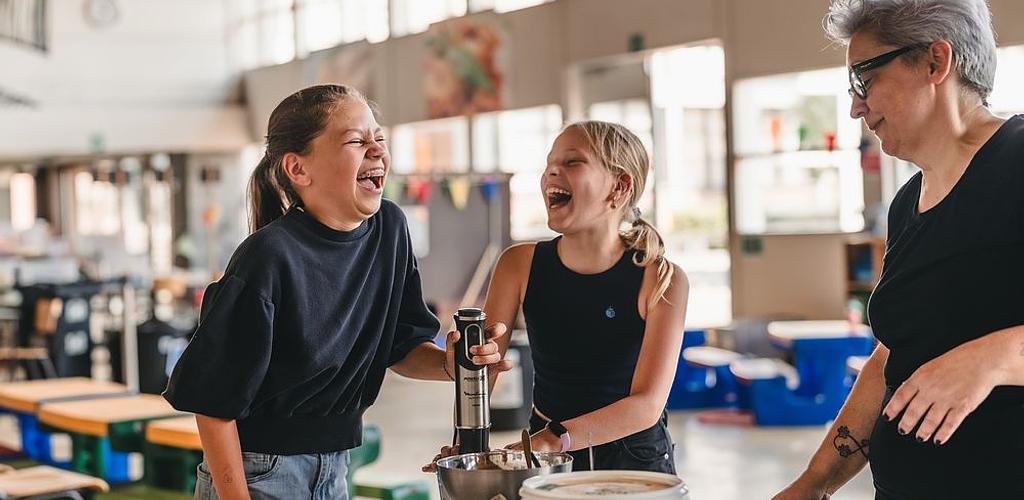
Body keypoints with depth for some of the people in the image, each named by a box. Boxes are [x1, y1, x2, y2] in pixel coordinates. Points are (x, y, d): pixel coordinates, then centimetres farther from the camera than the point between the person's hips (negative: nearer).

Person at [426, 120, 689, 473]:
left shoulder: (662, 280, -15)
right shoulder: (520, 265, -7)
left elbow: (648, 403, -22)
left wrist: (552, 439, -35)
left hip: (636, 457, -1)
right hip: (546, 460, 2)